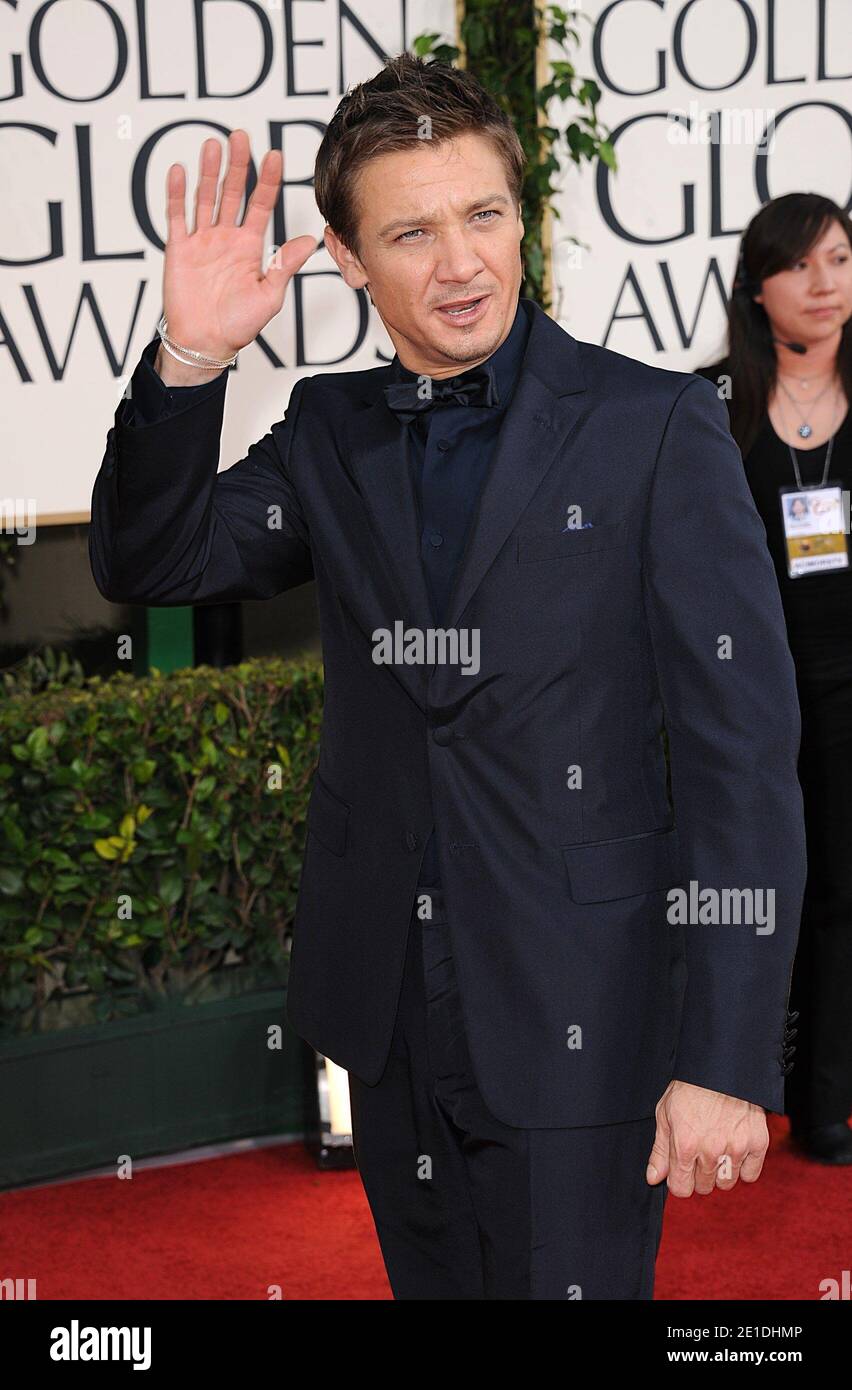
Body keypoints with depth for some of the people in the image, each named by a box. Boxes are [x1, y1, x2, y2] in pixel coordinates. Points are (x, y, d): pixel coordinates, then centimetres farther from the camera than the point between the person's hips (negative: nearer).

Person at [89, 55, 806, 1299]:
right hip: (391, 1011, 5)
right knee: (430, 1280, 19)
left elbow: (743, 751, -12)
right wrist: (186, 362, -14)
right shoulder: (333, 432, 7)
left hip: (577, 1020, -5)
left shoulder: (655, 427, -9)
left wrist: (726, 1059, -17)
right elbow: (149, 565, 3)